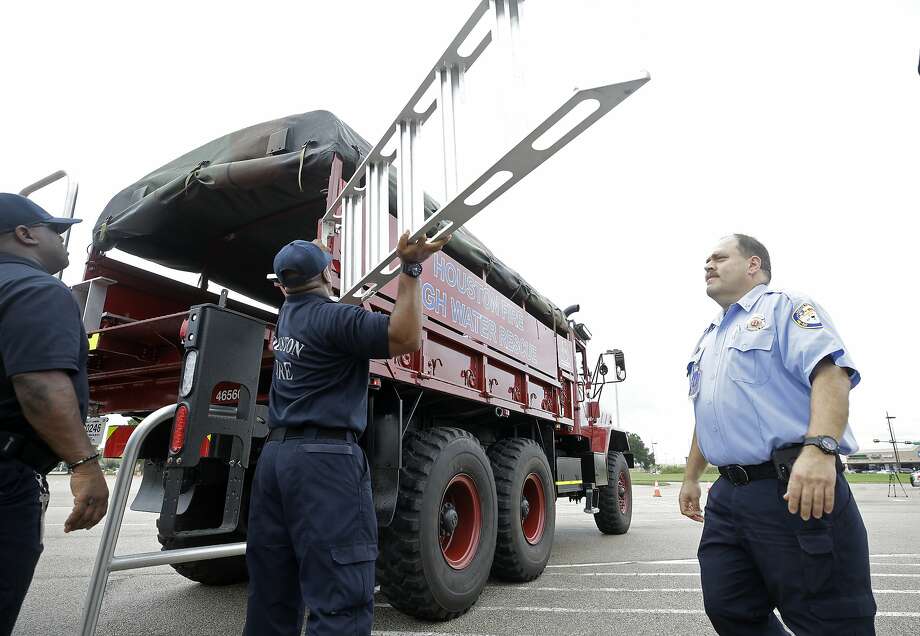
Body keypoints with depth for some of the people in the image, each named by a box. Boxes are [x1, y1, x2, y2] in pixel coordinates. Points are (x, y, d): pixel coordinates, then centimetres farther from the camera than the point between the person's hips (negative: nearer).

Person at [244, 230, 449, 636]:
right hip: (325, 459, -9)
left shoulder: (287, 314, 17)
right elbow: (406, 339, -19)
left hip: (275, 454, 9)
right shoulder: (335, 318, -9)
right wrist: (411, 268, -18)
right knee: (341, 601, -8)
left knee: (271, 597, 14)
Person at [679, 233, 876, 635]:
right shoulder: (707, 341, 24)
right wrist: (691, 478, 28)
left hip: (794, 490, -7)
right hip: (727, 496, 8)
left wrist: (819, 447, -32)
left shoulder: (786, 307, 1)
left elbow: (830, 371, -17)